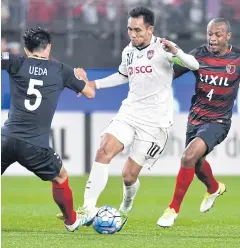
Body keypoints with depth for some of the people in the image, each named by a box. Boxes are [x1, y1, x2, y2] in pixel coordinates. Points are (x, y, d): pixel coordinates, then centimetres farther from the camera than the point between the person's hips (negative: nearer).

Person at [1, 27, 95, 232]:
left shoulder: (17, 64, 4)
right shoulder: (61, 70, 7)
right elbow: (90, 93, 18)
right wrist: (81, 77, 40)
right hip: (36, 146, 0)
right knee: (61, 178, 25)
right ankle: (71, 221, 38)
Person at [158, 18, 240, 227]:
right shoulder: (199, 54, -7)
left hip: (218, 121, -4)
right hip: (196, 117, 4)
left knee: (189, 157, -26)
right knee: (197, 163, 25)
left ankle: (174, 208, -12)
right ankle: (214, 188, 61)